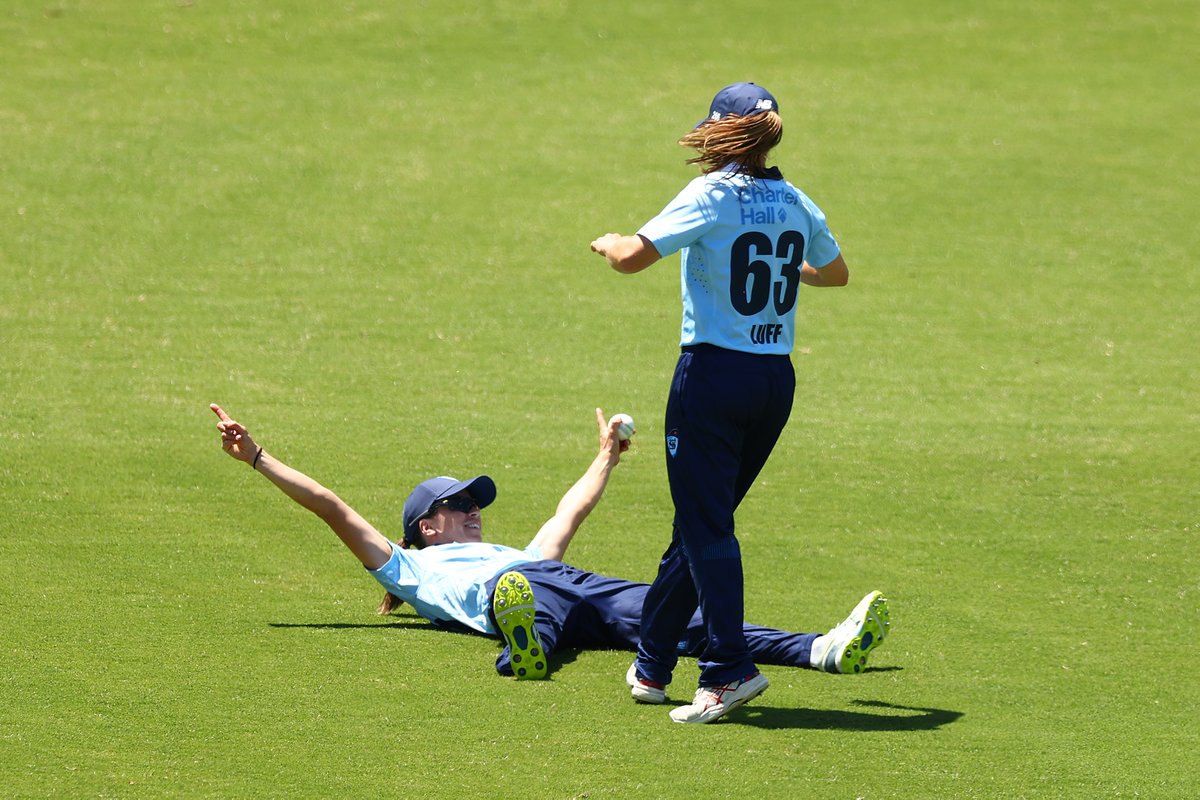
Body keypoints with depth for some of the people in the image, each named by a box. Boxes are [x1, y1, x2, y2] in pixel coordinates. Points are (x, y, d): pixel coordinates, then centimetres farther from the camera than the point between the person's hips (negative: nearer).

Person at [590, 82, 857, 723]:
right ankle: (651, 664, 24)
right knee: (701, 523, 15)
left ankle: (730, 669, -15)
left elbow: (632, 257, -19)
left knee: (706, 528, -4)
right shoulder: (796, 204, 7)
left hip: (713, 374, -6)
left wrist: (608, 243, 4)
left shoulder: (712, 197, -11)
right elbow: (836, 272, 25)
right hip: (777, 379, 6)